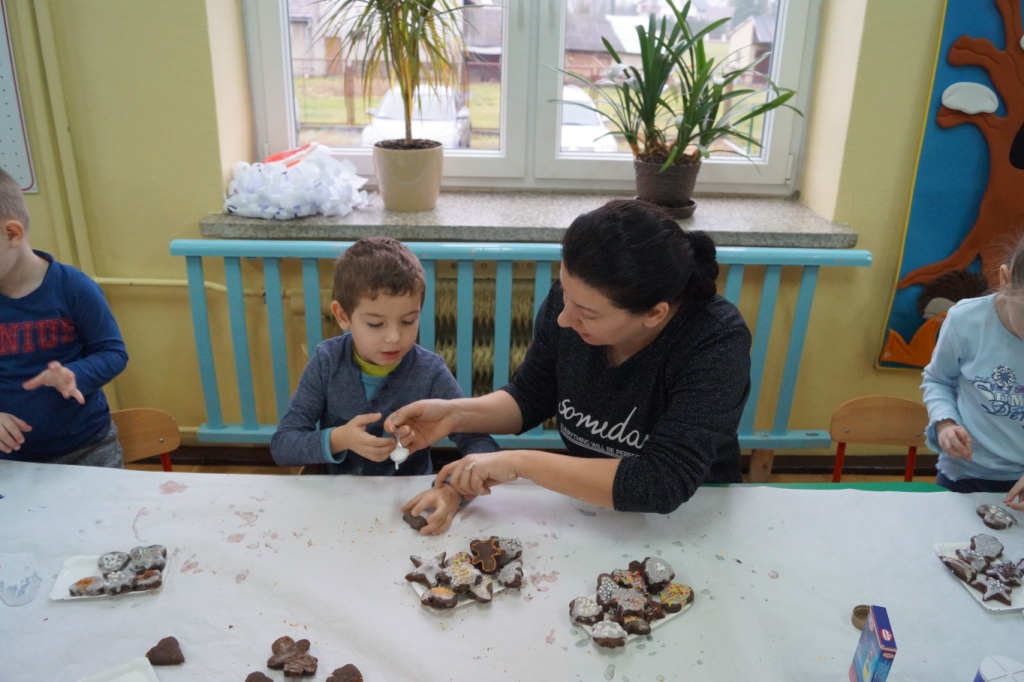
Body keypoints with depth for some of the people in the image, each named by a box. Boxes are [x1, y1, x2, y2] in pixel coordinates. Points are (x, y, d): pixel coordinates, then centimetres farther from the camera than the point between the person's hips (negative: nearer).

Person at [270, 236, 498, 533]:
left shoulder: (430, 372, -13)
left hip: (409, 505, -1)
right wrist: (337, 440, -25)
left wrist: (454, 491, -36)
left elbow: (481, 445, -17)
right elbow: (281, 445, -6)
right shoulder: (327, 362, -9)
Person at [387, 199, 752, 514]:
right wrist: (457, 413, -14)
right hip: (588, 512, 3)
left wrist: (519, 461, -28)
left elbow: (663, 484, -29)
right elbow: (531, 397, 3)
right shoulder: (571, 297, -12)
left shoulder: (717, 344, -24)